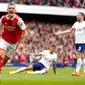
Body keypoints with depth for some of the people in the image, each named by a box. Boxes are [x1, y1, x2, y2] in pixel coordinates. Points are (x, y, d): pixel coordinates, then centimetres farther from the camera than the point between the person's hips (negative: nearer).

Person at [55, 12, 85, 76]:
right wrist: (60, 33, 24)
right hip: (77, 42, 7)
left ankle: (77, 71, -10)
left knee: (78, 56, -11)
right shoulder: (76, 23, 15)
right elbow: (70, 30, 24)